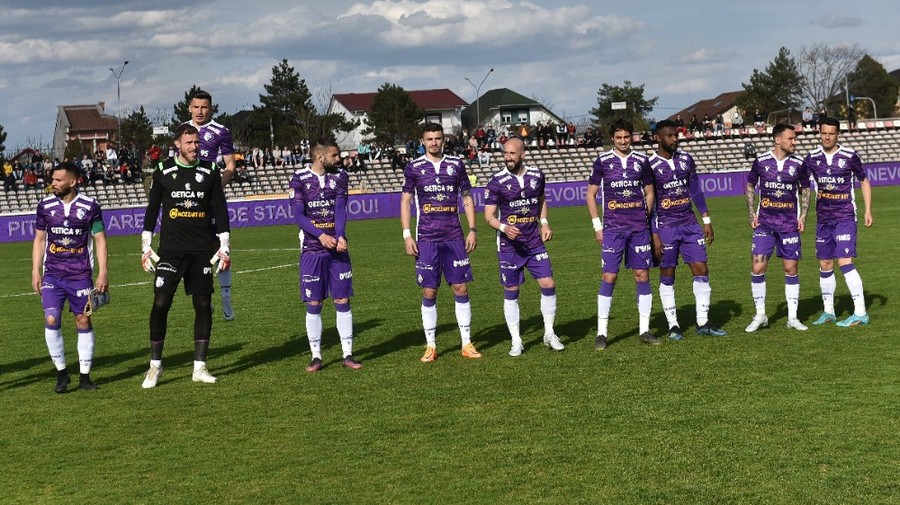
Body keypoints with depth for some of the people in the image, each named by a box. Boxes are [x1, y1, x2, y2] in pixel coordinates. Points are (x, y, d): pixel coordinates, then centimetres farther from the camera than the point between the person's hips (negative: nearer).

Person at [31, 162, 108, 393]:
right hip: (52, 274, 1)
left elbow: (100, 239, 1)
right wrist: (35, 272, 6)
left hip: (81, 274, -1)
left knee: (83, 321, 3)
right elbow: (39, 239, 11)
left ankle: (84, 376, 13)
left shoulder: (90, 206, -4)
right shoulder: (45, 206, 3)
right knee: (51, 321, -10)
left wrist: (102, 273, -5)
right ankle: (61, 373, 6)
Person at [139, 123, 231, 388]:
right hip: (171, 249, -1)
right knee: (160, 303, -7)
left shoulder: (210, 171, 5)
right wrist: (146, 246, 4)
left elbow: (220, 210, 7)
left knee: (203, 305, 3)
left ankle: (199, 368, 11)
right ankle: (155, 366, 6)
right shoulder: (164, 171, 2)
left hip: (202, 250, 2)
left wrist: (224, 247, 2)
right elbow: (152, 209, 8)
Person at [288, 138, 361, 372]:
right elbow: (298, 215, -9)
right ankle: (316, 356, 10)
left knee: (343, 301, 3)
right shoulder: (299, 179, -4)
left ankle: (348, 354, 10)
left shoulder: (340, 176, 5)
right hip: (311, 249, -2)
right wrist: (321, 235, -23)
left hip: (337, 247, 3)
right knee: (313, 304, 1)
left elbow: (340, 208, -5)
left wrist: (340, 237, -22)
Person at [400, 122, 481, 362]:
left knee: (461, 289, 0)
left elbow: (467, 198, 11)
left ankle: (467, 344, 9)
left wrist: (472, 230, 3)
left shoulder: (456, 164, 6)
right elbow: (405, 200, 6)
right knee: (429, 293, 1)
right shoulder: (414, 167, 2)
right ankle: (431, 346, 10)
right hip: (426, 239, -1)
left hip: (454, 237, 1)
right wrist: (407, 235, -2)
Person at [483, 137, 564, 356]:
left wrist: (544, 223, 6)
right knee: (511, 291, 2)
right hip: (509, 245, -3)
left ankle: (549, 334, 15)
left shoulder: (536, 175, 2)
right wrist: (504, 227, -26)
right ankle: (516, 341, 13)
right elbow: (489, 215, -8)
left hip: (534, 242, 3)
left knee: (548, 285, -2)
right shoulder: (497, 182, -9)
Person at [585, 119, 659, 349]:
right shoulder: (603, 161, 2)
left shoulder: (641, 161, 8)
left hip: (639, 227, 2)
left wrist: (646, 218, 8)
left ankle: (644, 330, 12)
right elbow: (591, 194, 7)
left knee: (642, 275, 4)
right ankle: (601, 333, 1)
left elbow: (649, 193, 18)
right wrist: (597, 225, 1)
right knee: (609, 278, -5)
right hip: (613, 227, -2)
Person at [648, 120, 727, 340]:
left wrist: (707, 221, 11)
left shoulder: (686, 159, 6)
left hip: (690, 224, 5)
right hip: (666, 227, -5)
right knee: (667, 276, 3)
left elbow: (696, 191, 14)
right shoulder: (650, 166, -9)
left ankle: (703, 323, 9)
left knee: (701, 271, 1)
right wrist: (654, 235, -11)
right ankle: (673, 326, 12)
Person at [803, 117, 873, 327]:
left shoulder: (849, 156, -4)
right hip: (823, 219, 4)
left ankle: (860, 313, -10)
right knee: (825, 265, 8)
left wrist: (868, 210, 1)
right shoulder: (813, 158, 3)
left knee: (845, 262, -14)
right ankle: (828, 312, 20)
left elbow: (864, 182, 6)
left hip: (845, 217, -4)